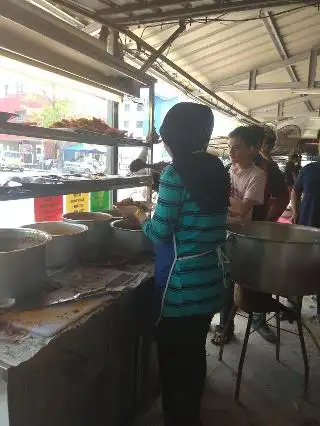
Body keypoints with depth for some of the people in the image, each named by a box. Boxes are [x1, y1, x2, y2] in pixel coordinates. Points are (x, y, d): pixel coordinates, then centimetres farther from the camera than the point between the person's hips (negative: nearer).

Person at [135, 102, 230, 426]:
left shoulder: (175, 173, -17)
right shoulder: (217, 169, 5)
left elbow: (160, 233, -14)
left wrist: (140, 217, 6)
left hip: (183, 283, -8)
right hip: (211, 278, 8)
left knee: (174, 360, 12)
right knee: (195, 353, 23)